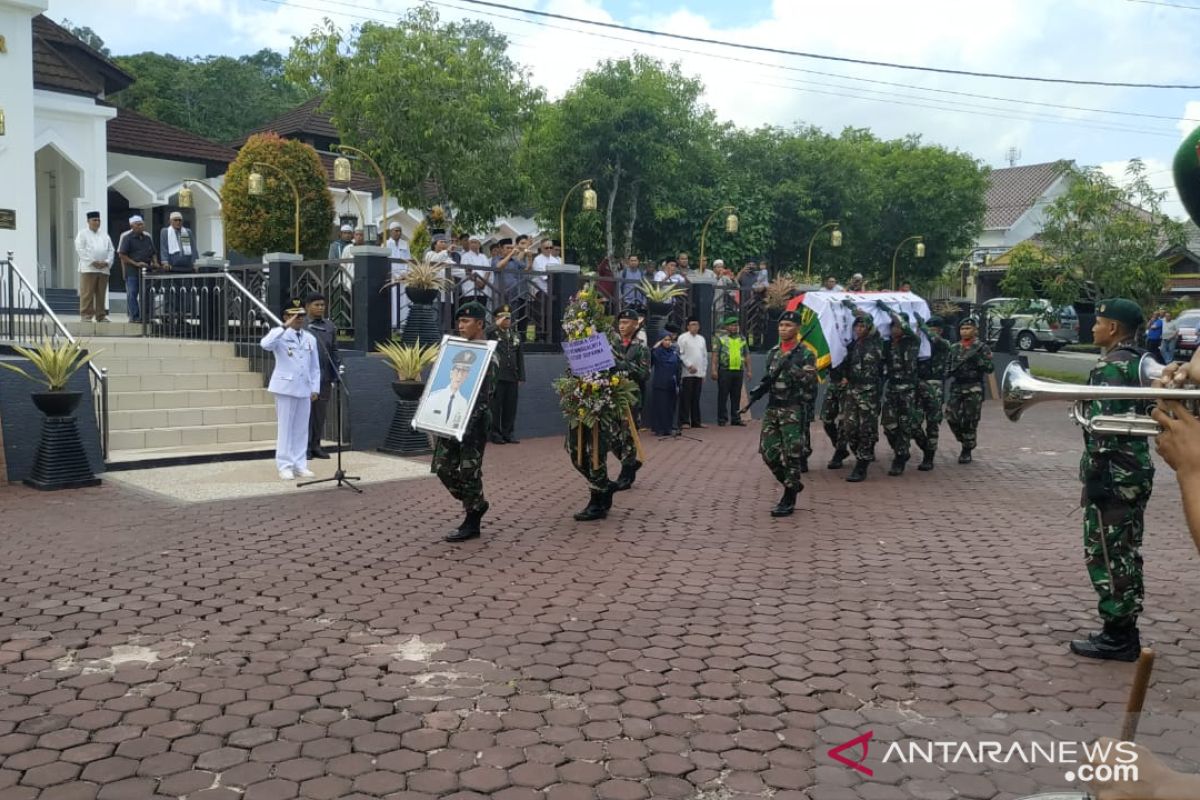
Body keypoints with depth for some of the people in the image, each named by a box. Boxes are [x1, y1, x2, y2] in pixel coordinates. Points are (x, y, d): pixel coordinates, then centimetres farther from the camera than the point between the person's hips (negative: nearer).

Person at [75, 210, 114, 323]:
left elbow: (110, 250, 14)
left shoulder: (104, 235, 19)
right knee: (87, 294, -6)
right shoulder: (82, 234, 5)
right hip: (88, 268, -4)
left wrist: (107, 262, -3)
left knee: (101, 294, 5)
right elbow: (80, 250, -6)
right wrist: (93, 262, -13)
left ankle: (101, 315, 10)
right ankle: (86, 315, -4)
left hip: (103, 269, 4)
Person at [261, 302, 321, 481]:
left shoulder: (310, 338, 11)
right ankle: (285, 466, 6)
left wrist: (315, 388, 8)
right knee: (285, 427, 1)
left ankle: (300, 465, 14)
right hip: (286, 387, -4)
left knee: (301, 428, 8)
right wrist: (284, 327, -28)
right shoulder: (279, 335, -3)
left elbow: (315, 367, 14)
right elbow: (265, 344, -26)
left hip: (304, 389, 5)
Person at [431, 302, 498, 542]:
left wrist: (467, 424, -23)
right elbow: (444, 386, 16)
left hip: (473, 423, -7)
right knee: (443, 468, 6)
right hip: (449, 420, 7)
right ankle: (477, 504, 24)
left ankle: (472, 523, 10)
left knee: (469, 472, -2)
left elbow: (485, 395, -16)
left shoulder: (487, 357, -9)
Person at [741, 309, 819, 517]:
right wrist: (755, 395, 5)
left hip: (793, 411, -6)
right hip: (772, 409, 6)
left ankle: (788, 500, 5)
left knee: (792, 455, -5)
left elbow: (812, 385, -12)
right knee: (768, 453, 5)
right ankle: (792, 484, 26)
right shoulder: (772, 353, 13)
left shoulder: (805, 355, -5)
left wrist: (793, 369, -22)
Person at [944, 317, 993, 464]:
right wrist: (949, 372, 1)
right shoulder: (954, 348, 13)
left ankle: (967, 451, 8)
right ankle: (967, 442, 20)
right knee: (952, 418, -3)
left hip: (974, 389, -4)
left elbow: (989, 369, -5)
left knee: (969, 421, -4)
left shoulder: (982, 348, 0)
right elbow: (948, 365, 23)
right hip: (956, 387, 4)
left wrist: (978, 360, -20)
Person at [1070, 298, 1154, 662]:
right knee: (1126, 553, 14)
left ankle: (1117, 637, 3)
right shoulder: (1142, 362, 13)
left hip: (1113, 476, -10)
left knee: (1105, 554, -2)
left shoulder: (1110, 367, -16)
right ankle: (1126, 632, 22)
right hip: (1137, 472, 10)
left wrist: (1092, 478, -18)